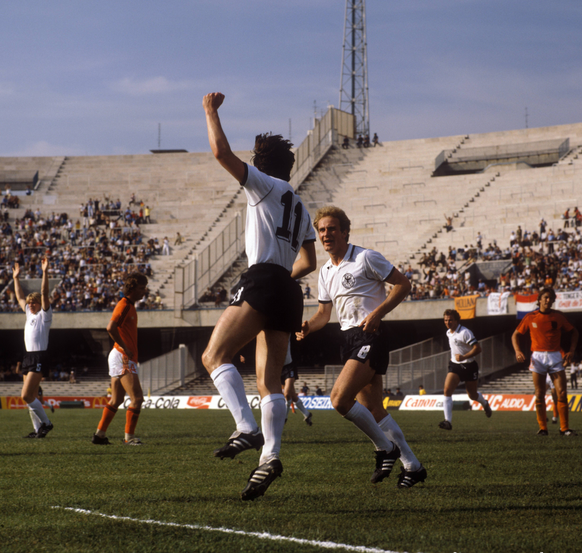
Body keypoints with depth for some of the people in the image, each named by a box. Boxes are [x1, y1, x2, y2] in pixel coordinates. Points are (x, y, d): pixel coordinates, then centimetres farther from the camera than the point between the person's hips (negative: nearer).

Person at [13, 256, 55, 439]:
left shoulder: (44, 314, -3)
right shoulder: (30, 314, 17)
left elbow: (44, 293, -15)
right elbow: (20, 297, 29)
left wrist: (45, 272, -20)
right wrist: (16, 278, 33)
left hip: (39, 358, -8)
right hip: (28, 357, 8)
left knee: (26, 395, -15)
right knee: (31, 397, 5)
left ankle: (45, 423, -4)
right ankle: (39, 429, 8)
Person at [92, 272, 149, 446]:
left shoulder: (129, 306, 17)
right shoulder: (124, 305, -13)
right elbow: (111, 327, -25)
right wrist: (125, 348, -21)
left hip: (123, 357, 10)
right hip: (123, 358, -10)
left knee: (116, 400, 14)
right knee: (137, 398, -10)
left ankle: (100, 434, 17)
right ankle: (129, 437, -7)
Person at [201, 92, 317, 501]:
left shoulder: (265, 185, 4)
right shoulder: (299, 207, 26)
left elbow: (222, 153, -5)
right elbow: (309, 262, 27)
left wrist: (211, 111, 8)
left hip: (263, 282, -8)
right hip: (288, 293, 8)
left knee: (214, 356, -10)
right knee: (269, 380, 2)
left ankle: (248, 430, -26)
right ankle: (270, 455, -11)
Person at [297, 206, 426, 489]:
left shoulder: (365, 258, -8)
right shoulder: (326, 271, 15)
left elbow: (403, 284, -7)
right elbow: (324, 312, 19)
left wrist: (378, 313, -17)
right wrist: (308, 327, -3)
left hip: (370, 335, -8)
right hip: (348, 338, 8)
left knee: (339, 398, -21)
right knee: (372, 409, 9)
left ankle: (385, 448, -4)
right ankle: (412, 466, 18)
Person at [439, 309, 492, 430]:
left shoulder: (465, 332, -18)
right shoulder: (448, 333, 6)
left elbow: (477, 348, -22)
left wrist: (464, 357, -31)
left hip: (469, 366, -5)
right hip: (455, 366, 5)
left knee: (472, 395, 11)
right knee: (447, 391, -17)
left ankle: (485, 403, 49)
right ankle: (448, 421, -22)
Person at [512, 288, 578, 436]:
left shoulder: (558, 316, 5)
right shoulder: (530, 317, 3)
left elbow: (573, 332, 17)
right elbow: (515, 334, 12)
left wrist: (571, 351, 4)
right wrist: (518, 351, -5)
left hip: (555, 357, 1)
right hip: (538, 357, 0)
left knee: (562, 393, -8)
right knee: (539, 395, -2)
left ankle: (564, 428, -2)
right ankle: (542, 428, 7)